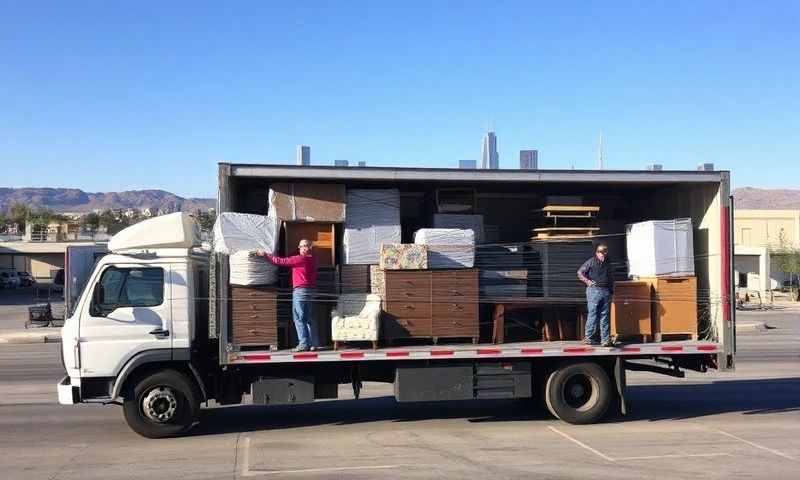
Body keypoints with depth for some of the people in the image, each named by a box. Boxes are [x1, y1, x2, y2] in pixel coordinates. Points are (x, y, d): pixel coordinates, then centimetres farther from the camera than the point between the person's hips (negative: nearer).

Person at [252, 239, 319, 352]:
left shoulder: (300, 259, -14)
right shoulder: (312, 259, 12)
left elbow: (281, 261, -10)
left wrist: (265, 255, -2)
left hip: (300, 291, -9)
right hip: (310, 291, 9)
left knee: (299, 318, -4)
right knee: (310, 319, 12)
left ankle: (304, 344, -5)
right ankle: (314, 344, 13)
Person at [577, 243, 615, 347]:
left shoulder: (608, 264, 15)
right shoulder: (591, 262, 0)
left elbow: (611, 279, 23)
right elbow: (579, 272, 2)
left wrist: (611, 292, 16)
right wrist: (587, 281, -11)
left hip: (606, 292, 5)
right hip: (594, 291, -5)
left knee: (605, 316, 6)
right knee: (593, 315, -6)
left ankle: (606, 340, 8)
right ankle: (589, 338, 2)